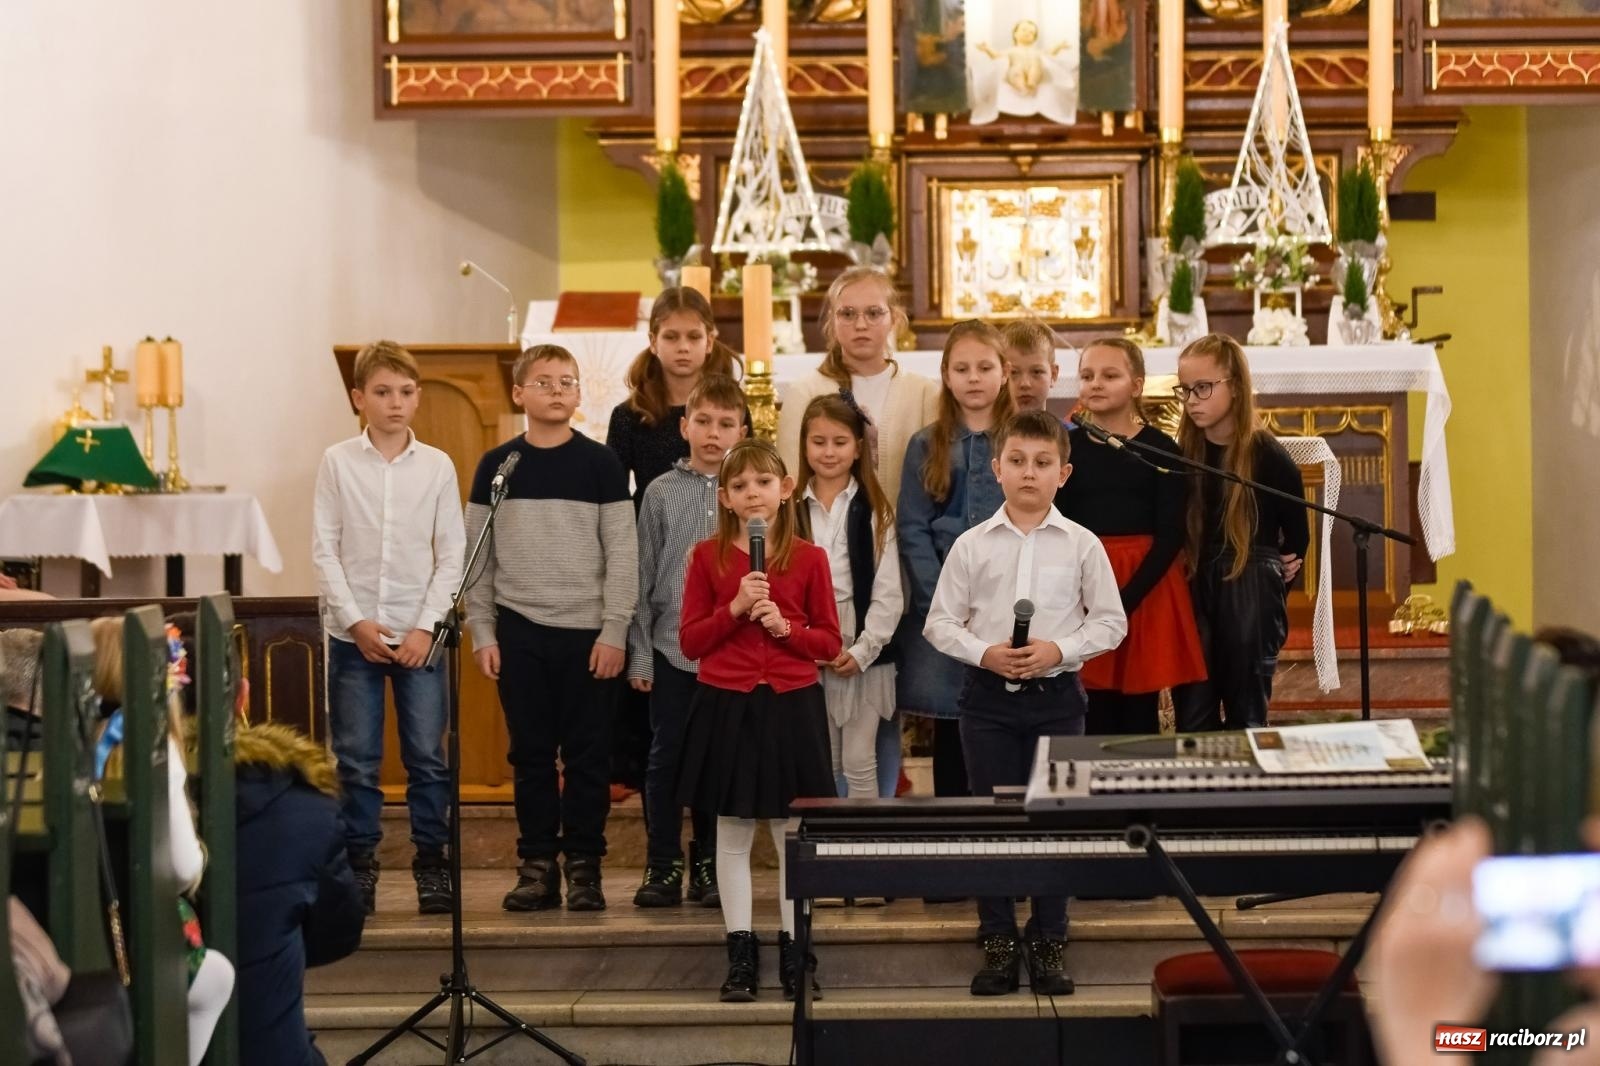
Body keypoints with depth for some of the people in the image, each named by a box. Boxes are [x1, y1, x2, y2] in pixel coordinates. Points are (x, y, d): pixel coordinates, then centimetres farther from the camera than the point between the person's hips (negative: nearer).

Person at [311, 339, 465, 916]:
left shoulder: (437, 467, 4)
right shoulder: (338, 462, 2)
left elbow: (452, 556, 3)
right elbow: (324, 550, 0)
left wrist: (427, 628, -7)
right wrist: (357, 621, -9)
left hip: (419, 634, 0)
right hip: (353, 632, 0)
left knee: (428, 755, 1)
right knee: (356, 759, 3)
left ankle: (432, 862, 11)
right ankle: (358, 863, 12)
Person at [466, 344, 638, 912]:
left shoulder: (601, 463, 1)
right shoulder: (496, 465, 5)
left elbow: (623, 552, -2)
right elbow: (477, 555, 7)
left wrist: (614, 631, -8)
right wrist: (482, 631, 1)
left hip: (587, 631, -1)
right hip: (518, 631, 2)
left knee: (587, 754, 2)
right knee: (530, 753, 6)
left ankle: (584, 865, 10)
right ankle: (537, 865, 13)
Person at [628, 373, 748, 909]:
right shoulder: (662, 492, 3)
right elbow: (644, 578, 4)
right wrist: (639, 653, 1)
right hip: (671, 648, 0)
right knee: (667, 757, 3)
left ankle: (708, 866, 18)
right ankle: (664, 867, 13)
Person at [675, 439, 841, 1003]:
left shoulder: (809, 558, 1)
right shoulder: (708, 556, 3)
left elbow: (830, 643, 4)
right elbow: (689, 640, 0)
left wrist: (785, 626, -13)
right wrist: (736, 608, -13)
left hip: (792, 706, 0)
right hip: (725, 707, 0)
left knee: (794, 835, 5)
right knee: (733, 834, 6)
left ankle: (794, 951, 14)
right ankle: (740, 954, 13)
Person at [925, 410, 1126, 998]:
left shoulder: (1082, 545, -1)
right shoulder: (972, 545, 0)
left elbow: (1110, 621, 2)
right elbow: (940, 623, 3)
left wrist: (1059, 650, -12)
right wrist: (985, 653, -13)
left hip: (1056, 694, 0)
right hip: (988, 694, 0)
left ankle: (1048, 945, 14)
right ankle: (998, 944, 14)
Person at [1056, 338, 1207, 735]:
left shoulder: (1161, 449, -2)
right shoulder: (1067, 447, 5)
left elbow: (1170, 535, -7)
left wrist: (1125, 600, -17)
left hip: (1146, 591, -1)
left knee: (1140, 715, 2)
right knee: (1094, 717, 1)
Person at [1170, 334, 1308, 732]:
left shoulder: (1267, 456, -9)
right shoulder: (1184, 454, 3)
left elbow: (1296, 532, -1)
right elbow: (1175, 529, 8)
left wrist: (1274, 580, 4)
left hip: (1252, 594, -4)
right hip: (1195, 590, 4)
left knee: (1246, 713, 6)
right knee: (1192, 715, 6)